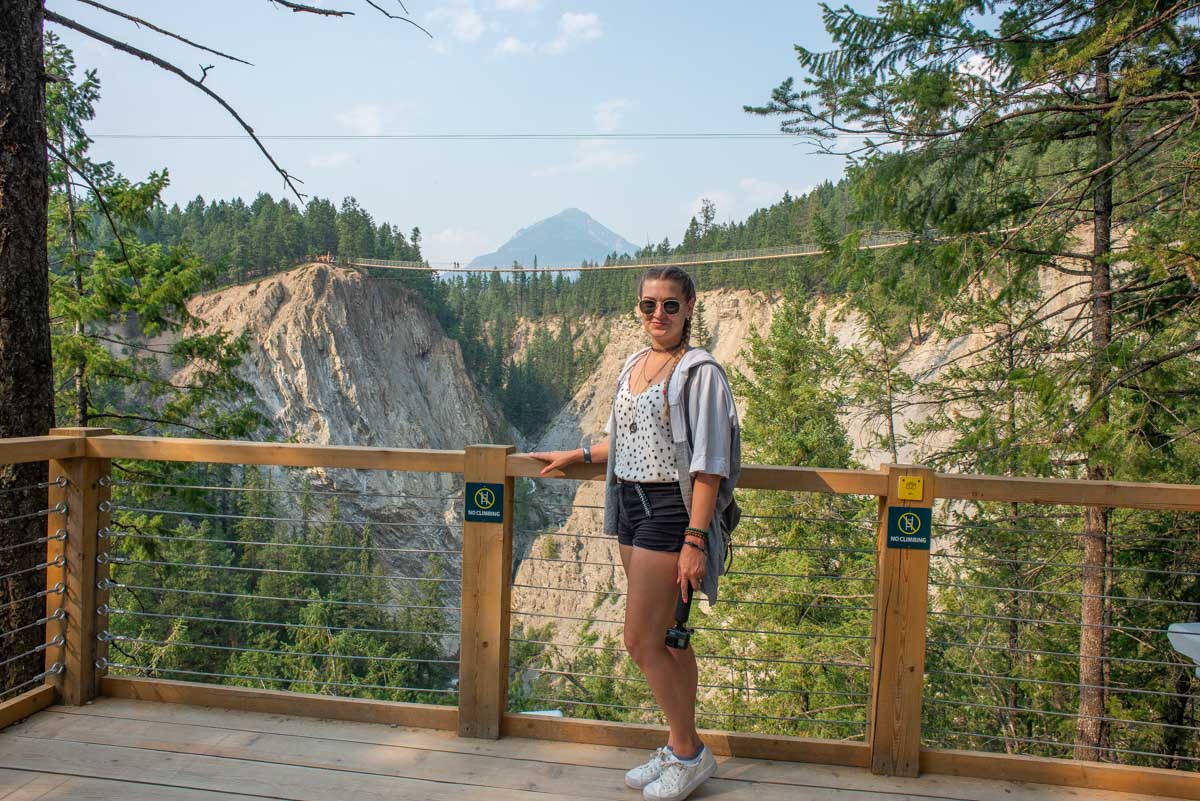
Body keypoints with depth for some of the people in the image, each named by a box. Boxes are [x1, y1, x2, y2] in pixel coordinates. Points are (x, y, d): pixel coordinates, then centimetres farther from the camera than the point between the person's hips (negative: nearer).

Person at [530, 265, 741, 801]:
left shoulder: (699, 372, -12)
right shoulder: (634, 365, 12)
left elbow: (707, 464, -16)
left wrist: (695, 540, -20)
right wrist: (577, 455, 27)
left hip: (670, 510, -8)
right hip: (630, 506, 8)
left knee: (642, 641, -5)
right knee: (667, 638, 14)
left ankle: (691, 755, 14)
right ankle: (679, 749, 26)